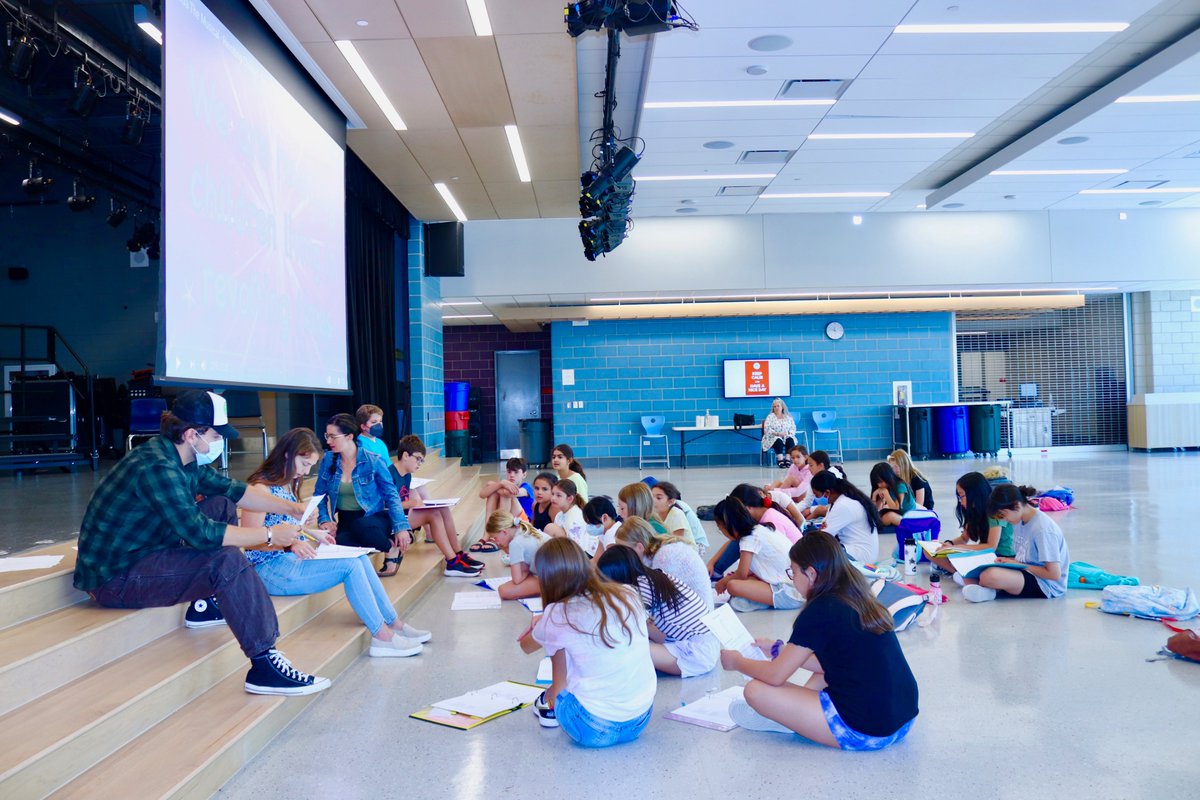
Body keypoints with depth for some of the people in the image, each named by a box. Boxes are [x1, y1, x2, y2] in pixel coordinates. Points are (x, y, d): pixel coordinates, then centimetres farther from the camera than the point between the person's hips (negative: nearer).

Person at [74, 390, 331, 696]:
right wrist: (269, 535, -23)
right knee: (228, 560, -26)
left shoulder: (183, 458, 3)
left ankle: (206, 604, 10)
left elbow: (232, 489, 11)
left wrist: (290, 507, 2)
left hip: (142, 555, 10)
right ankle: (264, 667, -23)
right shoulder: (157, 467, -27)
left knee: (224, 506, 10)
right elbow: (200, 533, -31)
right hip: (114, 579, -10)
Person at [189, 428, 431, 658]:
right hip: (270, 568, -9)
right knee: (350, 565, -20)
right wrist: (291, 544, -33)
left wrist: (314, 534, 7)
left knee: (361, 557, -6)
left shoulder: (289, 483, 12)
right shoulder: (262, 487, -15)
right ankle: (382, 637, -15)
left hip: (291, 559, 9)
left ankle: (393, 623, -3)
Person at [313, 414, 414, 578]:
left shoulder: (373, 461, -9)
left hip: (374, 517, -2)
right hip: (345, 521, 3)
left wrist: (401, 527, -17)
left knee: (359, 527, -39)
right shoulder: (327, 460, 1)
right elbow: (320, 495, 10)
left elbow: (391, 495, -7)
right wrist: (324, 520, -7)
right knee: (340, 543, -33)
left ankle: (392, 547, -9)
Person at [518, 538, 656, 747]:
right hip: (640, 722, 5)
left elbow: (526, 646, 12)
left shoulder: (559, 615, -11)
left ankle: (552, 704, 22)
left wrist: (538, 623, 35)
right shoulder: (628, 595, -1)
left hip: (594, 730, -4)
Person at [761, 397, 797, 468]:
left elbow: (793, 428, 8)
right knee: (778, 440, -36)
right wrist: (777, 433, -21)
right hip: (773, 439, -3)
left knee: (790, 440, -30)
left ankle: (788, 459, -38)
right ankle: (780, 459, -45)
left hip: (786, 437, 3)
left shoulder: (788, 417, 13)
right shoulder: (770, 416, 4)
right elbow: (767, 429, -8)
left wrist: (788, 433, -14)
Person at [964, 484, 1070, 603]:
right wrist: (1008, 561, -3)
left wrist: (1019, 565, -13)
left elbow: (1054, 574, -20)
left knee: (990, 575, -34)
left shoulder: (1043, 529, -20)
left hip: (1047, 586, -10)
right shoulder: (1020, 521, 7)